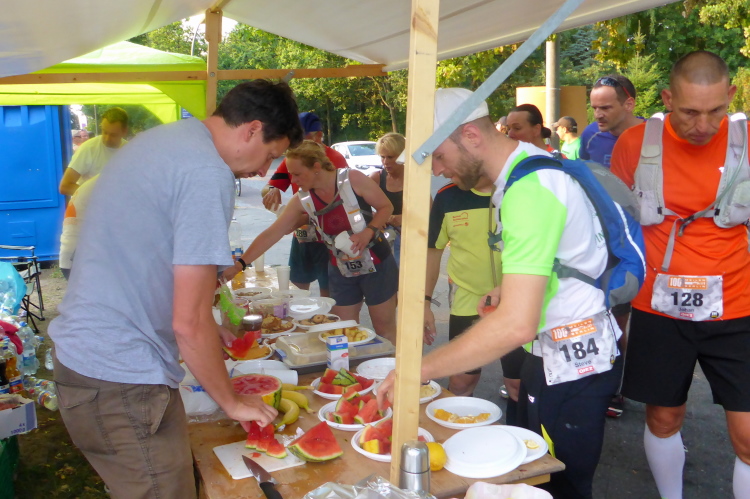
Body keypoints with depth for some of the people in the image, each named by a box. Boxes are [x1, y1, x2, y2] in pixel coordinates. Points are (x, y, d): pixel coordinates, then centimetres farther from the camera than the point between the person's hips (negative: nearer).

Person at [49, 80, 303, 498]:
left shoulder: (161, 138, 10)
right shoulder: (208, 174, -19)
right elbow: (190, 322, -19)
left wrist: (206, 331, 20)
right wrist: (233, 403, -5)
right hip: (122, 381, -10)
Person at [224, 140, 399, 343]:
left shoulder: (352, 179, -17)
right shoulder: (301, 200, -6)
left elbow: (386, 207, -8)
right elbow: (271, 234, -5)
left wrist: (368, 232, -24)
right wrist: (240, 263, -10)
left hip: (376, 265, -4)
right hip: (341, 271, 4)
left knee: (385, 328, 7)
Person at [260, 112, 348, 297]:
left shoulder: (336, 159, -10)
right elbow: (266, 189, 4)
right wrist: (271, 191, -21)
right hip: (300, 237, 5)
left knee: (327, 292, 3)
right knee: (298, 288, 13)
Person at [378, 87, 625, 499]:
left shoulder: (527, 191, -27)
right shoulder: (532, 160, 5)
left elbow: (516, 325, -35)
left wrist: (419, 369, -29)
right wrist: (513, 286, 9)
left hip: (573, 358, -9)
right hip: (557, 347, 9)